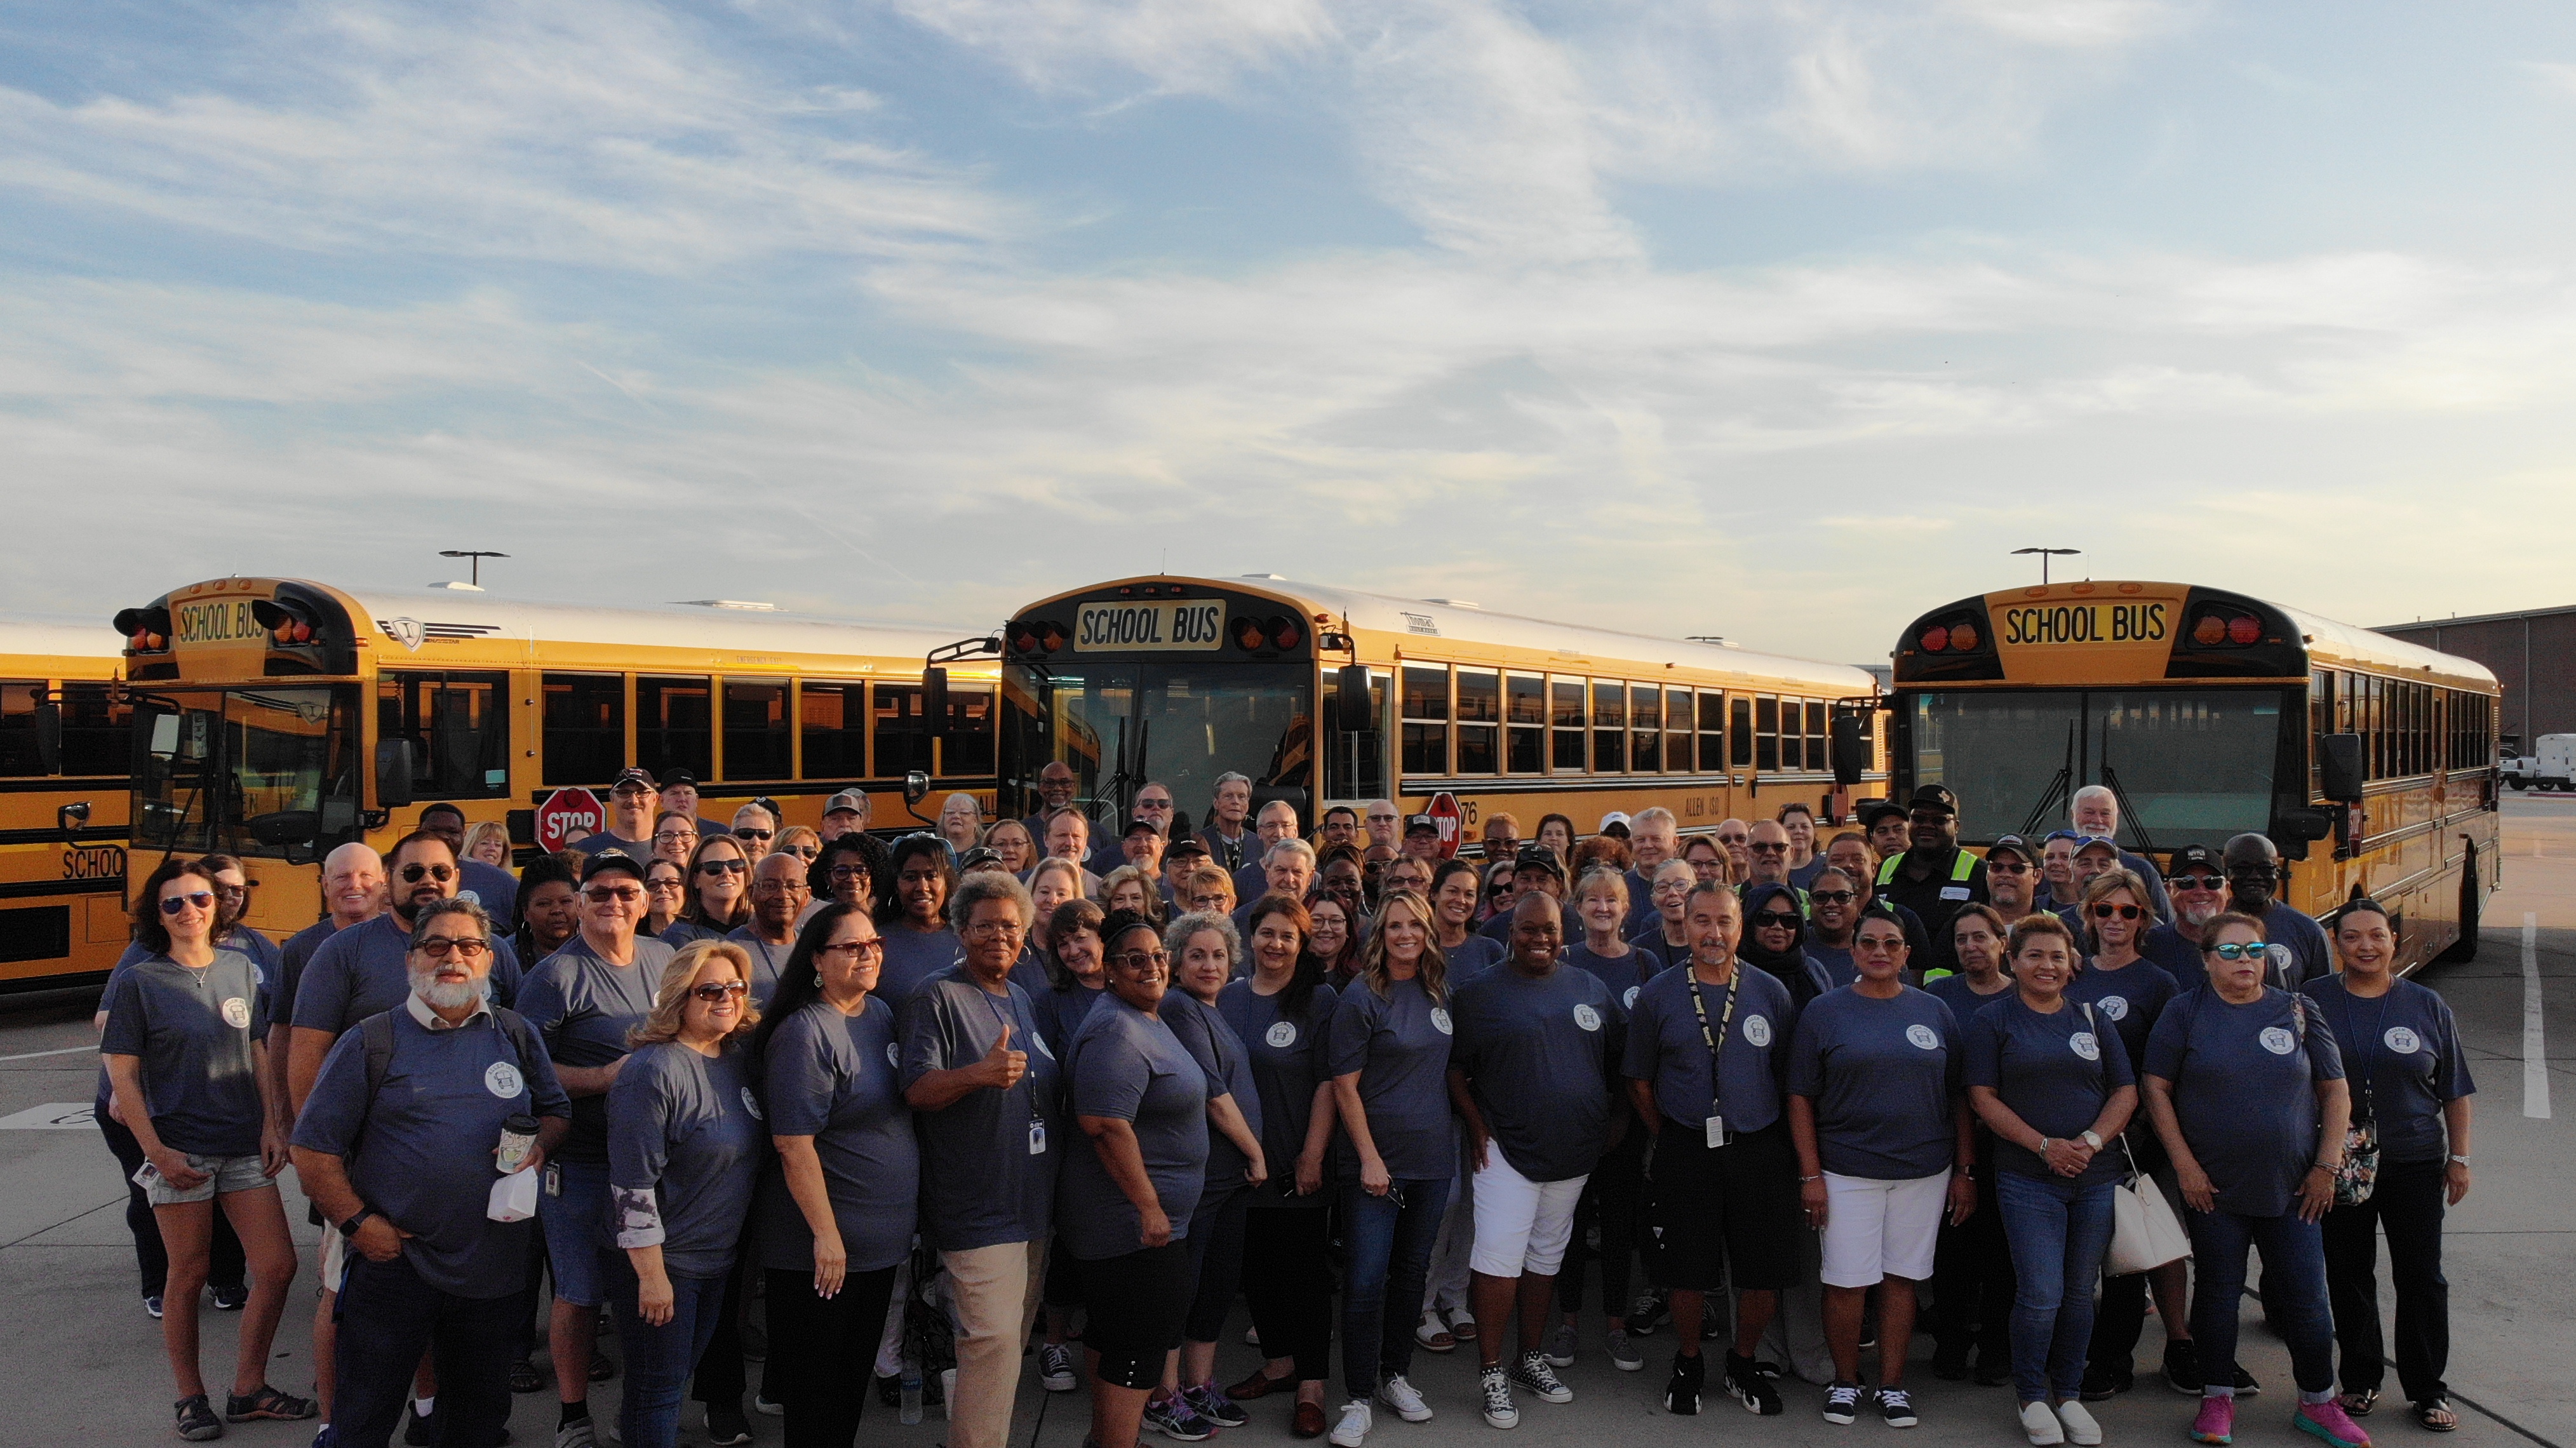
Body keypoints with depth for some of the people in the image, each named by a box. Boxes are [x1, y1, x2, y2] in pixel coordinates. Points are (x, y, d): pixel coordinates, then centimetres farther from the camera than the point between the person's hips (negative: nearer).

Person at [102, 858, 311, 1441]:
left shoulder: (241, 970, 7)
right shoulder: (139, 982, -4)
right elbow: (122, 1075, -5)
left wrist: (273, 1126, 1)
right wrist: (158, 1152, -11)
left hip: (246, 1146, 4)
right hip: (181, 1151, -4)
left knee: (278, 1266, 1)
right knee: (188, 1275, 6)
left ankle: (248, 1389, 17)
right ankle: (191, 1398, 22)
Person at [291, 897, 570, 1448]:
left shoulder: (515, 1035, 7)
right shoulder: (372, 1043, -3)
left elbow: (557, 1111, 16)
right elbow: (314, 1148, -3)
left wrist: (540, 1146, -6)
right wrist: (357, 1222, -12)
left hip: (495, 1267, 3)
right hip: (393, 1262, -3)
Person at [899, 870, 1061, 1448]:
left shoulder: (1021, 999, 15)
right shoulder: (937, 997, -9)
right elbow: (917, 1091, -20)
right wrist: (980, 1074, -34)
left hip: (1033, 1204, 8)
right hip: (978, 1206, -8)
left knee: (1011, 1343, 16)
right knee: (993, 1341, -13)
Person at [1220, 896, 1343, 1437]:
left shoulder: (1321, 1000, -6)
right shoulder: (1228, 998, 6)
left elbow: (1328, 1083, -9)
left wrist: (1313, 1157, -14)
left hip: (1297, 1165, -4)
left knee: (1305, 1270, 2)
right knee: (1257, 1265, 13)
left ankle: (1310, 1387, 9)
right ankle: (1279, 1362, 30)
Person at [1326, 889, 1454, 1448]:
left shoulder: (1439, 991, 6)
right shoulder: (1361, 998, -11)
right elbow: (1345, 1086, -11)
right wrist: (1370, 1158, -15)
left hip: (1432, 1158, 6)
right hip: (1376, 1160, -5)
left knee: (1411, 1271, 14)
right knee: (1365, 1280, -5)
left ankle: (1394, 1375, 29)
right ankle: (1359, 1398, 6)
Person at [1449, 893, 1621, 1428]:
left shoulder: (1590, 989, 7)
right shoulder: (1480, 993, -4)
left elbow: (1618, 1059, 14)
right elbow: (1454, 1069, -3)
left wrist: (1614, 1120, 7)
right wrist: (1477, 1126, -10)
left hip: (1574, 1152, 4)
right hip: (1507, 1149, -4)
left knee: (1547, 1258, 14)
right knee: (1499, 1259, -9)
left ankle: (1533, 1360, 27)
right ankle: (1492, 1373, 0)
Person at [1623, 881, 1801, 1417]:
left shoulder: (1771, 992, 1)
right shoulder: (1657, 995, -1)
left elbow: (1790, 1076, 7)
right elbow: (1639, 1080, 7)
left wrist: (1776, 1141, 4)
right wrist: (1670, 1138, 4)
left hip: (1759, 1148, 1)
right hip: (1685, 1151, -1)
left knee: (1766, 1275, 4)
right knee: (1688, 1274, 6)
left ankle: (1743, 1364, 30)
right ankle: (1688, 1365, 30)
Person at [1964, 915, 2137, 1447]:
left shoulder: (2091, 1019, 10)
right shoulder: (1992, 1021, 1)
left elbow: (2126, 1091, 7)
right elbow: (1983, 1098, -5)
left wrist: (2093, 1140, -10)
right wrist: (2044, 1145, -15)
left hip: (2097, 1178, 3)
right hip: (2028, 1180, -3)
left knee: (2079, 1292, 10)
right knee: (2041, 1294, -7)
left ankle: (2069, 1395, 24)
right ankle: (2032, 1396, 12)